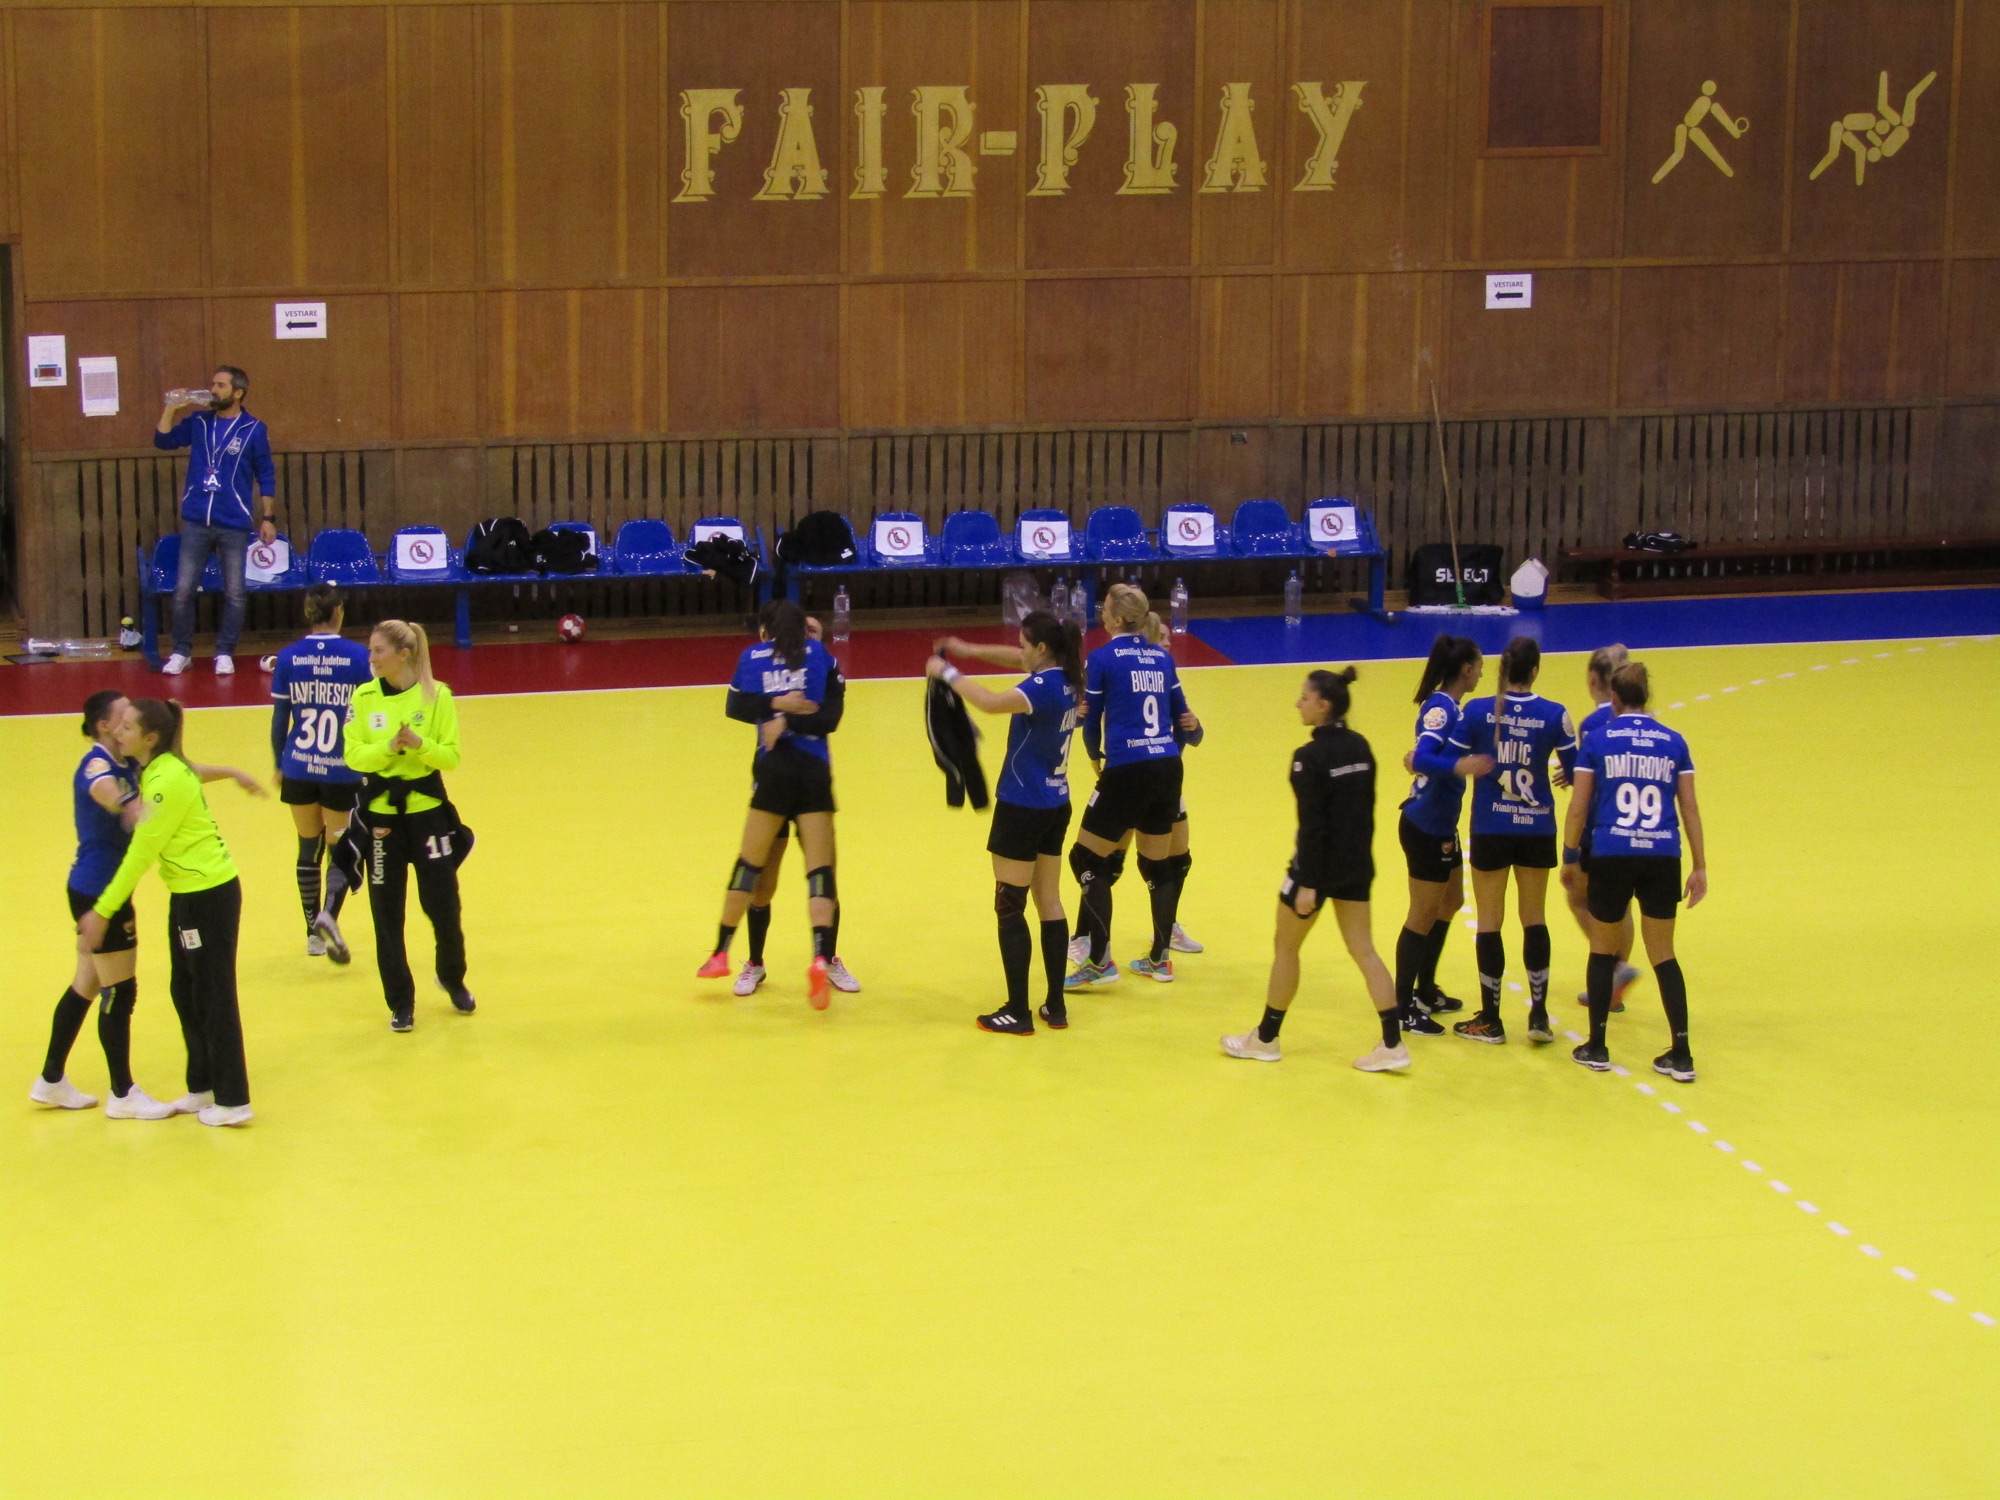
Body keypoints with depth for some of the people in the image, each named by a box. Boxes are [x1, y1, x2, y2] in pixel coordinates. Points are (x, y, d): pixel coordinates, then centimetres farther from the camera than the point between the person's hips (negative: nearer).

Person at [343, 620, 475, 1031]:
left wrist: (419, 743, -25)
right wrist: (388, 747, -23)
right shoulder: (363, 697, -2)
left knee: (442, 903, 4)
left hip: (427, 808, -1)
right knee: (387, 912, 3)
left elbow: (451, 756, -7)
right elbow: (352, 754, -6)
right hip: (381, 812, 1)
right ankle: (400, 1003, 15)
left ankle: (453, 980, 32)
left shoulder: (436, 695, -6)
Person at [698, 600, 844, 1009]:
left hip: (773, 771, 1)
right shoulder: (819, 654, 9)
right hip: (815, 772, 0)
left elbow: (735, 706, -5)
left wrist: (774, 705, -9)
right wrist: (787, 714, -10)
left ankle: (721, 953, 20)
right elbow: (831, 718, -2)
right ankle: (821, 959, -20)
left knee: (750, 863, 12)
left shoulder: (753, 657, 9)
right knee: (820, 869, -3)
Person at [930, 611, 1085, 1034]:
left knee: (1010, 908, 0)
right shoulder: (1064, 678, 4)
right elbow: (1015, 660, 21)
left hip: (1022, 809, -9)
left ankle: (1017, 1012, 2)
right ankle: (1056, 1006, 17)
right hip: (1056, 806, 9)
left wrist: (948, 672, -23)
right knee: (1049, 904, 13)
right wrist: (969, 651, 11)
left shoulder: (1043, 688, -22)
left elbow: (990, 702, -36)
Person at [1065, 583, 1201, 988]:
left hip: (1127, 772, -6)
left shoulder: (1103, 658, -5)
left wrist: (1096, 758, 21)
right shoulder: (1162, 659, 10)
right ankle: (1159, 959, 23)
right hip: (1168, 769, 6)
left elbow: (1092, 720, 3)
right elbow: (1180, 718, 13)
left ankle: (1100, 960, -2)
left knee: (1087, 859, 3)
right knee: (1157, 863, 17)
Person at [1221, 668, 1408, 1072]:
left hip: (1322, 864, -7)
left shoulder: (1311, 757, -18)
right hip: (1357, 864, 7)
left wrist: (1306, 883, -18)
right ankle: (1392, 1044, 3)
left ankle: (1265, 1038, 22)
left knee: (1285, 947, 11)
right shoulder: (1360, 747, 4)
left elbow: (1311, 824, -20)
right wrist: (1360, 855, 19)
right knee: (1363, 950, 9)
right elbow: (1365, 808, 10)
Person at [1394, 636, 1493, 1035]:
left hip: (1442, 825, 10)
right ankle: (1404, 1009, 6)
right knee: (1424, 915, -2)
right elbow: (1422, 759, -35)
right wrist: (1460, 766, -52)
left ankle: (1426, 992, 33)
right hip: (1425, 827, -10)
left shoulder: (1449, 706, 7)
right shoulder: (1440, 707, -21)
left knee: (1450, 903, 21)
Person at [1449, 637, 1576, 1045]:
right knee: (1534, 917, 14)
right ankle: (1538, 1015, 11)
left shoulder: (1477, 711, -8)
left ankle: (1490, 1020, 13)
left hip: (1490, 829, -1)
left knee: (1489, 921, 8)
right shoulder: (1553, 715, -7)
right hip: (1537, 829, 1)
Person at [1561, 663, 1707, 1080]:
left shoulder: (1598, 741, 1)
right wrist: (1699, 865, 10)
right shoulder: (1673, 742, 6)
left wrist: (1570, 857, 9)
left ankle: (1596, 1048, 19)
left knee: (1603, 950, 15)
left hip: (1611, 857, -2)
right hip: (1662, 859, 2)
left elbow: (1578, 807, 0)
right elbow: (1689, 808, 5)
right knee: (1663, 955, 10)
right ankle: (1681, 1055, 5)